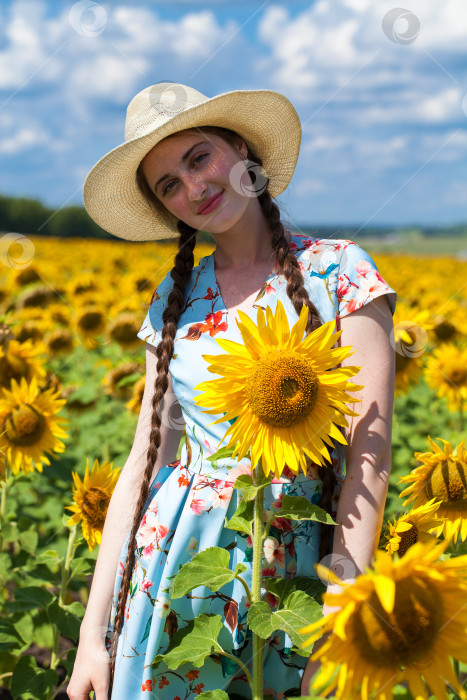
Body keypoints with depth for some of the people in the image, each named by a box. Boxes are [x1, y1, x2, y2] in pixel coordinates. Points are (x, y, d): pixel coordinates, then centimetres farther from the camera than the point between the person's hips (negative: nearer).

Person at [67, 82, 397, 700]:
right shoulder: (175, 299, 5)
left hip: (296, 572, -3)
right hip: (172, 563, 3)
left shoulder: (338, 271, -6)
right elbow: (144, 463, 3)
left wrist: (343, 612, -19)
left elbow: (370, 452, -11)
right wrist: (94, 630, 0)